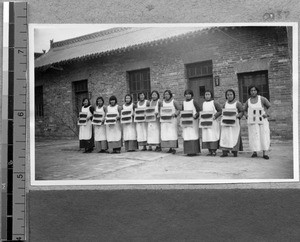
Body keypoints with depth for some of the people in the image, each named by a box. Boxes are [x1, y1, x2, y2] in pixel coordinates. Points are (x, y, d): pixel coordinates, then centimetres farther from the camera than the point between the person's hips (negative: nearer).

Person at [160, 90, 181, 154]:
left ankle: (173, 148, -7)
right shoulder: (162, 102, 14)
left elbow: (179, 109, -1)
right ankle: (170, 148, 5)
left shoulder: (174, 102, 0)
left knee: (172, 134, -10)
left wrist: (175, 114, -17)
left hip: (172, 119, -5)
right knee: (165, 134, -1)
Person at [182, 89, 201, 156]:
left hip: (193, 121, -4)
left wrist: (196, 115, -20)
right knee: (186, 136, 0)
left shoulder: (194, 102, -1)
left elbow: (199, 110, -3)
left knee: (193, 135, -8)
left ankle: (194, 151, -5)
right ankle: (188, 151, 5)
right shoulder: (183, 103, 12)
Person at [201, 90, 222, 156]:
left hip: (213, 122, -5)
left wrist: (215, 116, -18)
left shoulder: (214, 103, -3)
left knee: (213, 136, -6)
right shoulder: (203, 103, 13)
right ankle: (210, 151, 10)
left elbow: (220, 111, -4)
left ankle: (214, 151, -1)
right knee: (206, 136, 3)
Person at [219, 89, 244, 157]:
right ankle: (225, 152, -3)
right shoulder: (225, 104, 12)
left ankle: (235, 152, 3)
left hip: (235, 122, -3)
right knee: (225, 136, -4)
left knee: (235, 137, -4)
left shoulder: (238, 103, -1)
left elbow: (242, 112, -1)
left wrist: (237, 115, -19)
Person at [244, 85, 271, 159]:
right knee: (253, 136, -2)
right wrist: (246, 115, -3)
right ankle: (254, 152, 6)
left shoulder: (262, 99, 0)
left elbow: (270, 106, 5)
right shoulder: (248, 101, 7)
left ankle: (264, 153, -2)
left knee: (264, 136, -5)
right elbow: (244, 110, 18)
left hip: (262, 120, -1)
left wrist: (267, 114, -11)